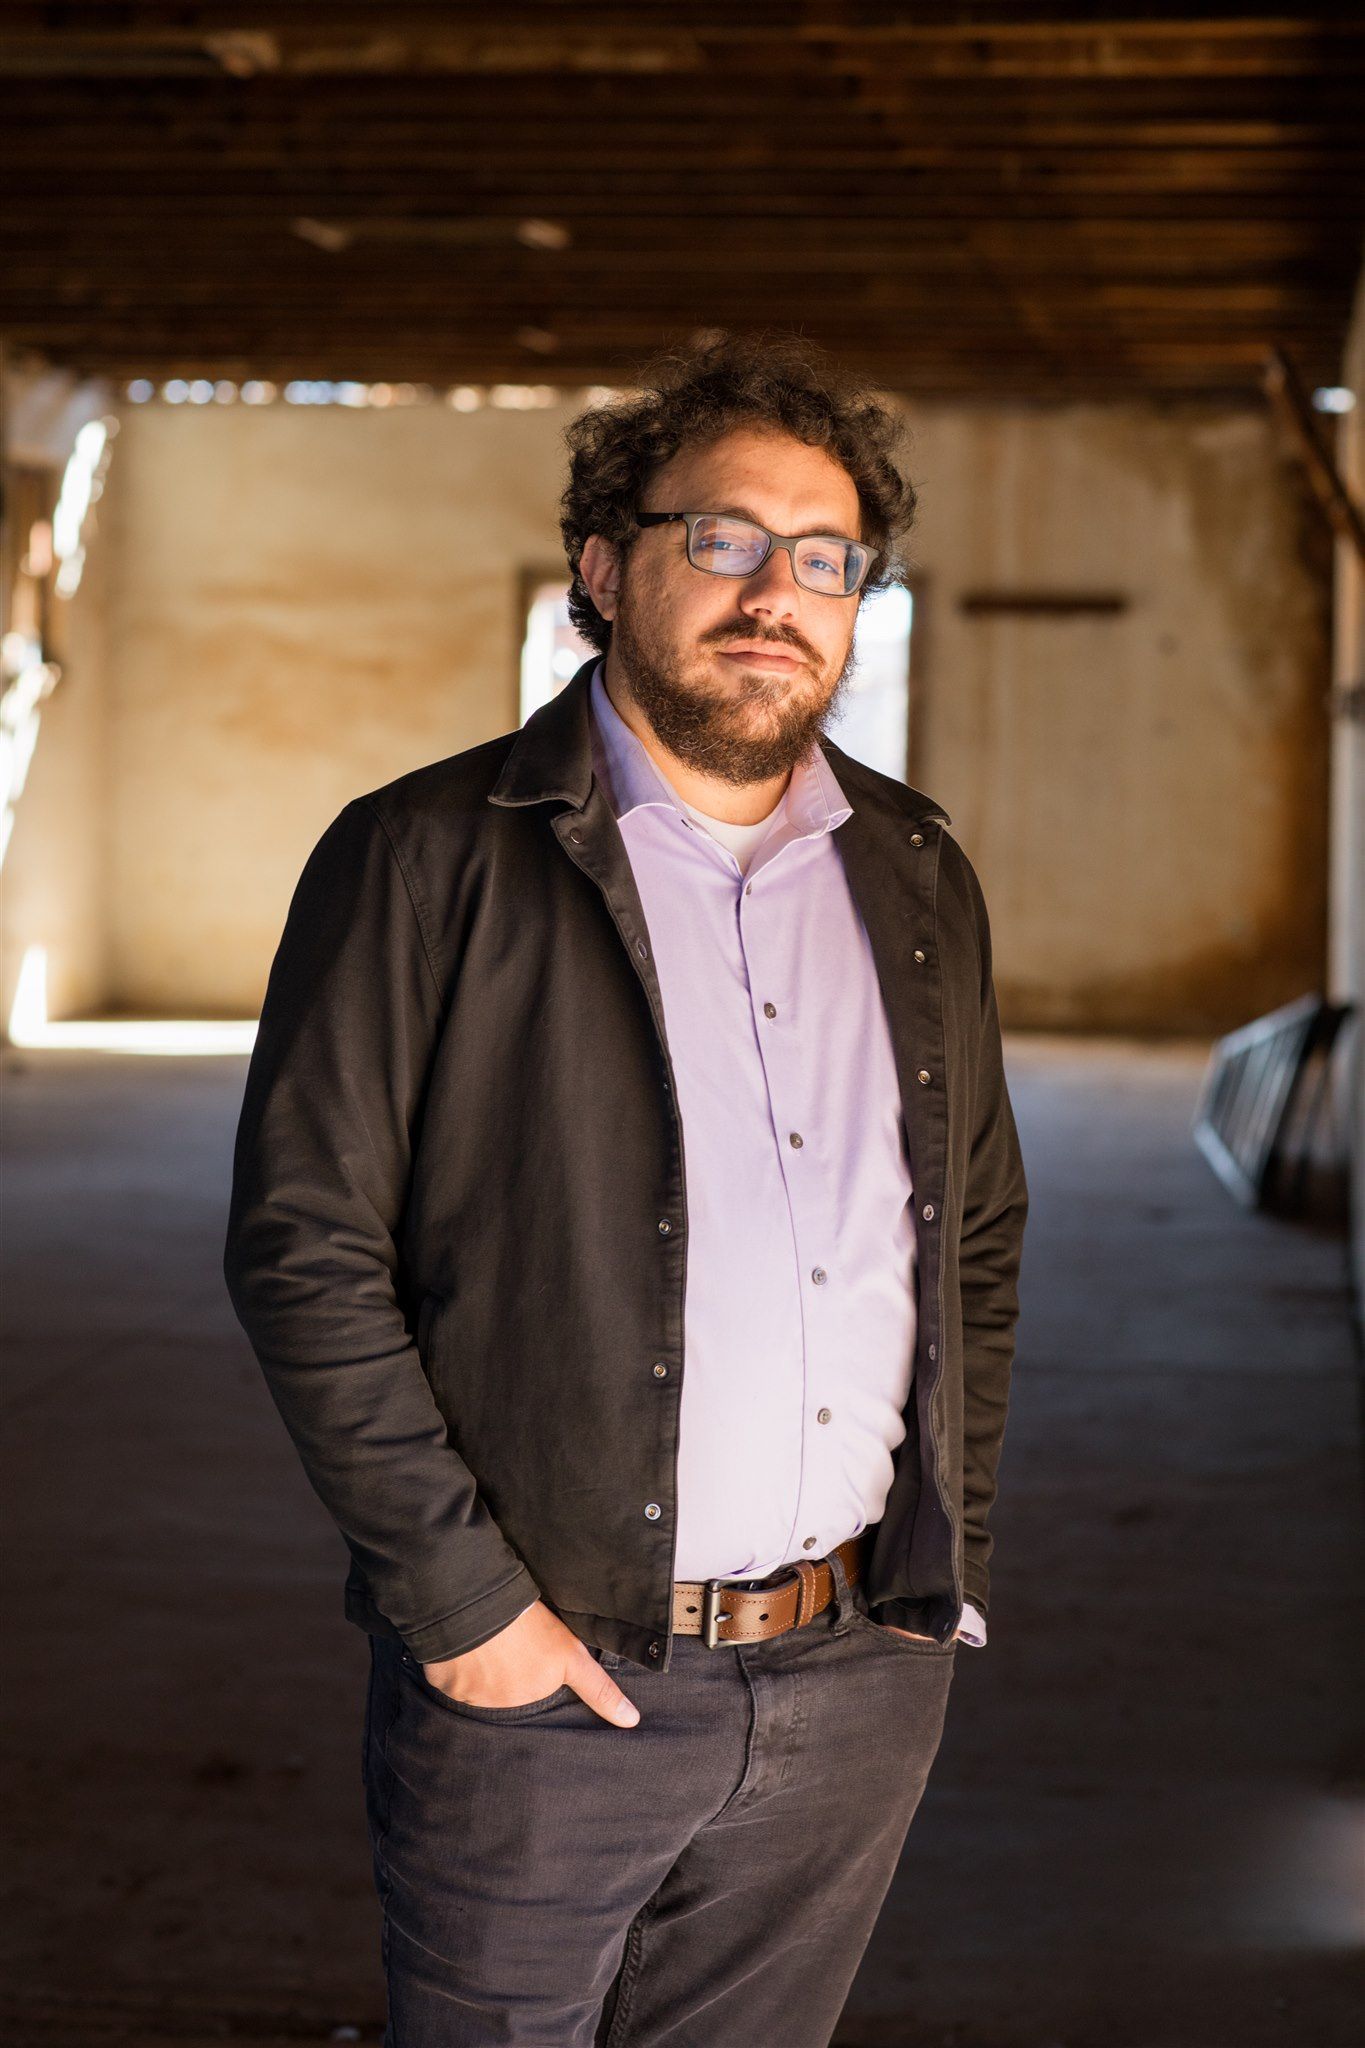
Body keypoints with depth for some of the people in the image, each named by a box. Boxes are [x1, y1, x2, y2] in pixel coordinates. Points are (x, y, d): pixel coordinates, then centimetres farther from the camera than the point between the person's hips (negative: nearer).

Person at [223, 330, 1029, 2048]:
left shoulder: (918, 879, 11)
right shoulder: (425, 860, -5)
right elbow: (302, 1250, -9)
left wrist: (947, 1567, 11)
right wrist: (459, 1594, -14)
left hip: (858, 1689, 4)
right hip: (539, 1678, -4)